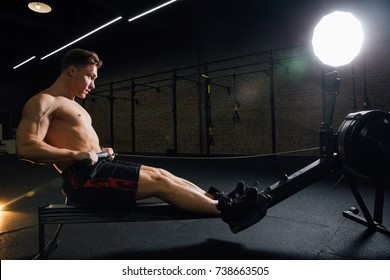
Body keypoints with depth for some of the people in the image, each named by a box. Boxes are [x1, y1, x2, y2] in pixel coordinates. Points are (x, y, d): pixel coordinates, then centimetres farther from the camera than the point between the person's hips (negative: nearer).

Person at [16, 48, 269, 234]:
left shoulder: (70, 105, 23)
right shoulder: (43, 102, -7)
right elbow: (25, 148, -19)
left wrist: (100, 151, 9)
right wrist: (77, 154, -21)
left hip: (95, 168, 9)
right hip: (82, 176, -9)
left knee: (162, 175, -1)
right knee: (159, 182, -16)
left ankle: (220, 200, 1)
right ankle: (226, 210, -9)